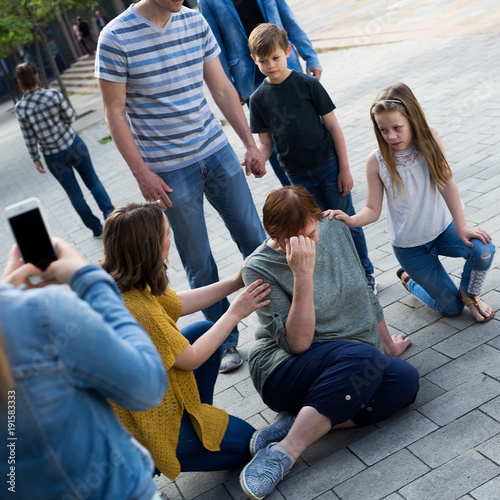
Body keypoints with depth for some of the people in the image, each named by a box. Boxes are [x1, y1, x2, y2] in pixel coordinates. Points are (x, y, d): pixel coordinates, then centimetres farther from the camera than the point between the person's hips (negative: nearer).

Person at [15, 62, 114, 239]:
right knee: (93, 182, 20)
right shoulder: (53, 94, -14)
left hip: (53, 157, 0)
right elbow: (71, 117, -6)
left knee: (75, 194, 14)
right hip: (73, 145, 0)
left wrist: (35, 159, 6)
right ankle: (109, 212, 5)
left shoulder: (21, 108, -11)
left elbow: (30, 139, -6)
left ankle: (96, 229, 22)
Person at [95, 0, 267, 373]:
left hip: (217, 151, 4)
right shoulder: (116, 38, -10)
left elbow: (222, 89, 8)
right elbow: (115, 113, -8)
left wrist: (250, 143, 4)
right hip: (169, 170, -4)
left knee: (255, 240, 9)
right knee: (199, 263, 6)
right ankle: (226, 342, 23)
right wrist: (142, 174, -13)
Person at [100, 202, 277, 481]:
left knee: (205, 330, 13)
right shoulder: (135, 309, -35)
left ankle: (197, 420, 22)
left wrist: (235, 283, 3)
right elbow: (191, 359, -20)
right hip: (144, 423, -8)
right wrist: (235, 313, -11)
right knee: (246, 441, 5)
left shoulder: (118, 283, -8)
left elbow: (177, 305, 6)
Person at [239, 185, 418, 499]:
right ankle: (283, 453, -30)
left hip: (359, 367, 6)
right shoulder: (259, 269, -14)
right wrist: (303, 276, -29)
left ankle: (297, 421, -19)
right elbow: (298, 343, -21)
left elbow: (365, 293, 15)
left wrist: (388, 344, 21)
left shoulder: (335, 229, 1)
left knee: (405, 378, -24)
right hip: (284, 372, -6)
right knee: (363, 356, -34)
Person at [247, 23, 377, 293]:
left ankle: (366, 273, 23)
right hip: (298, 176, 2)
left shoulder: (307, 84, -8)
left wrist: (344, 169, -7)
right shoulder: (259, 99, 0)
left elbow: (332, 126, -5)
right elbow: (266, 142, 4)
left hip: (328, 165, -2)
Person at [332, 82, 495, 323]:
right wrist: (350, 220, -35)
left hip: (443, 228, 2)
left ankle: (469, 293, 5)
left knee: (483, 249, -29)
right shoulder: (377, 161, -17)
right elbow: (373, 210, -14)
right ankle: (409, 279, 33)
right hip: (410, 246, -2)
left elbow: (446, 183, -19)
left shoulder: (429, 137, -15)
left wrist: (461, 227, -24)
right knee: (451, 307, 3)